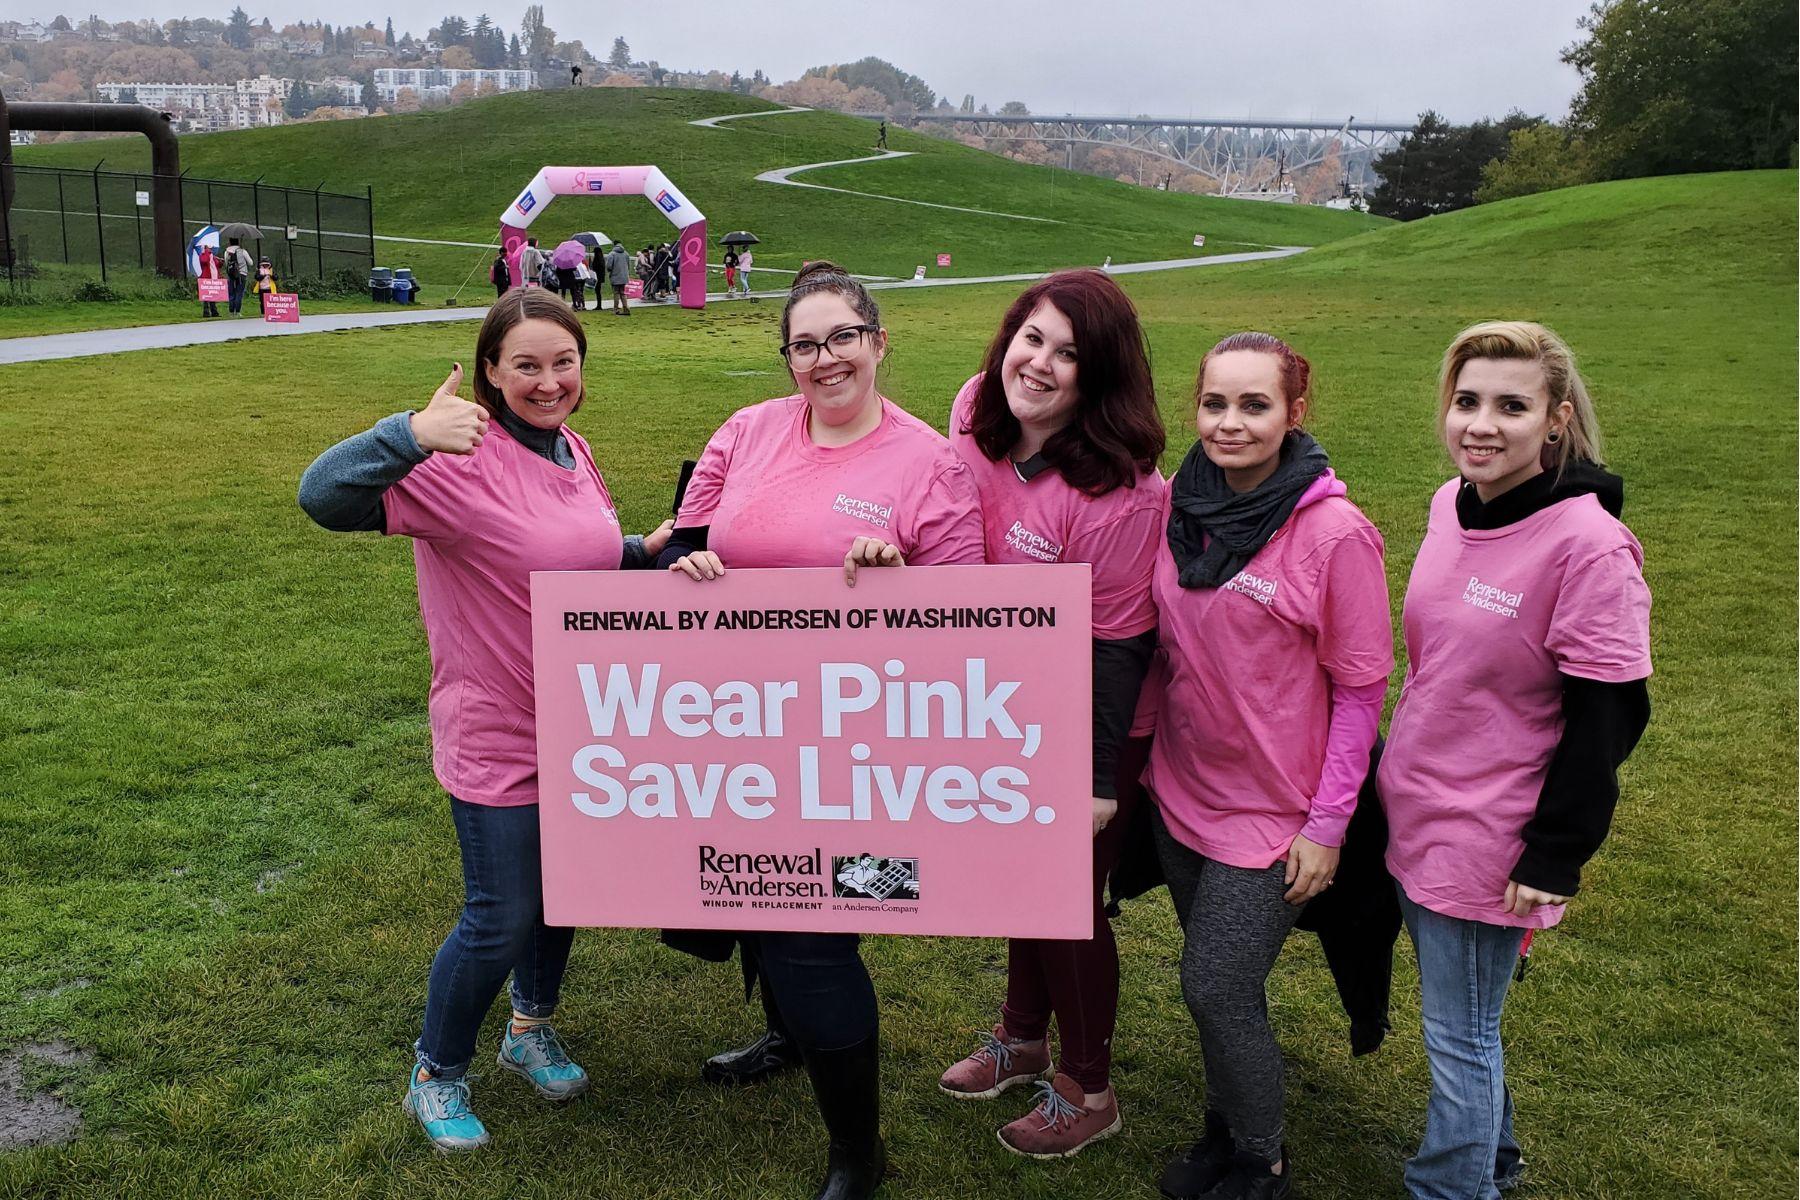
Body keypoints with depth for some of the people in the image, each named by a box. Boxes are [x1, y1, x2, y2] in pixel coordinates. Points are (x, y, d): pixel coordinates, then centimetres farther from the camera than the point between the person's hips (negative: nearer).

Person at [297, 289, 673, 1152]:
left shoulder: (573, 452, 3)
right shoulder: (461, 461, -22)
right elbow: (323, 497, -34)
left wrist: (643, 553, -2)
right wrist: (407, 436, -51)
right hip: (498, 740, -7)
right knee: (498, 922, 6)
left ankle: (532, 1028, 48)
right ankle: (436, 1075, 32)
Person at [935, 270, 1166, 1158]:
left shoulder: (1120, 491, -29)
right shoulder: (976, 417, -10)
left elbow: (1117, 642, -23)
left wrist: (1097, 780, -18)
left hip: (1087, 729, -6)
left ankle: (1086, 1090, 33)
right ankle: (1022, 1035, 47)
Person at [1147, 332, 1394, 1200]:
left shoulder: (1335, 532, -18)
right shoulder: (1182, 510, -3)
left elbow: (1361, 689, -13)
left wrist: (1328, 825, -13)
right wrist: (1146, 761, 8)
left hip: (1272, 814, -5)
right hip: (1181, 793, 5)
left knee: (1217, 991, 1)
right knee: (1213, 982, 18)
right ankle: (1224, 1127, 41)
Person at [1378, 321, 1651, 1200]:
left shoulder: (1587, 545, -21)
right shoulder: (1452, 503, 1)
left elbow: (1606, 718, -17)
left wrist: (1555, 857, -14)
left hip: (1487, 841, -7)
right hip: (1413, 811, 7)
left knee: (1457, 1037, 9)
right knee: (1460, 1020, 24)